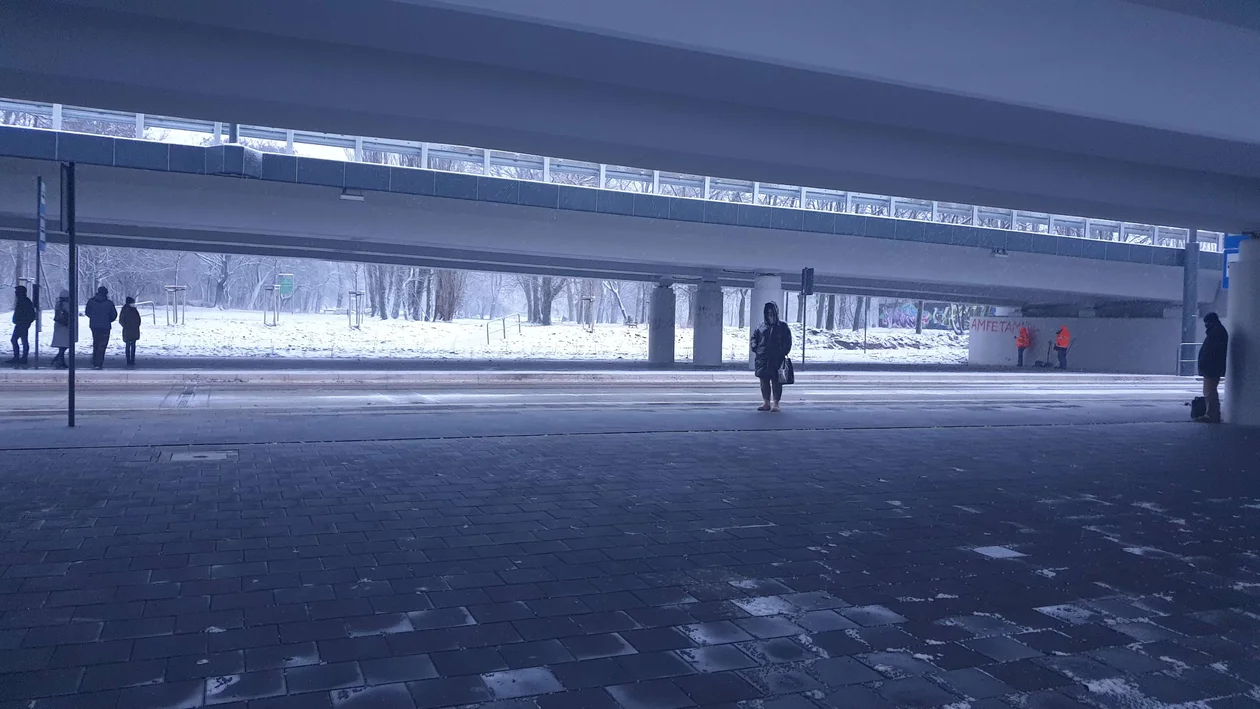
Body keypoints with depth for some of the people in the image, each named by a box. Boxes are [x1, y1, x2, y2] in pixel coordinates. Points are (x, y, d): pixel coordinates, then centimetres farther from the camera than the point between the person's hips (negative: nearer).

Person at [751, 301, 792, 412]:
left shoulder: (783, 326, 3)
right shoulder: (762, 326, 10)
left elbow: (788, 341, 2)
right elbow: (754, 337, 18)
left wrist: (783, 353, -7)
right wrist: (755, 349, 6)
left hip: (777, 359, -3)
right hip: (762, 358, 3)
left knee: (776, 381, -1)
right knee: (764, 380, 7)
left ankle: (776, 403, 5)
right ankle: (766, 403, 16)